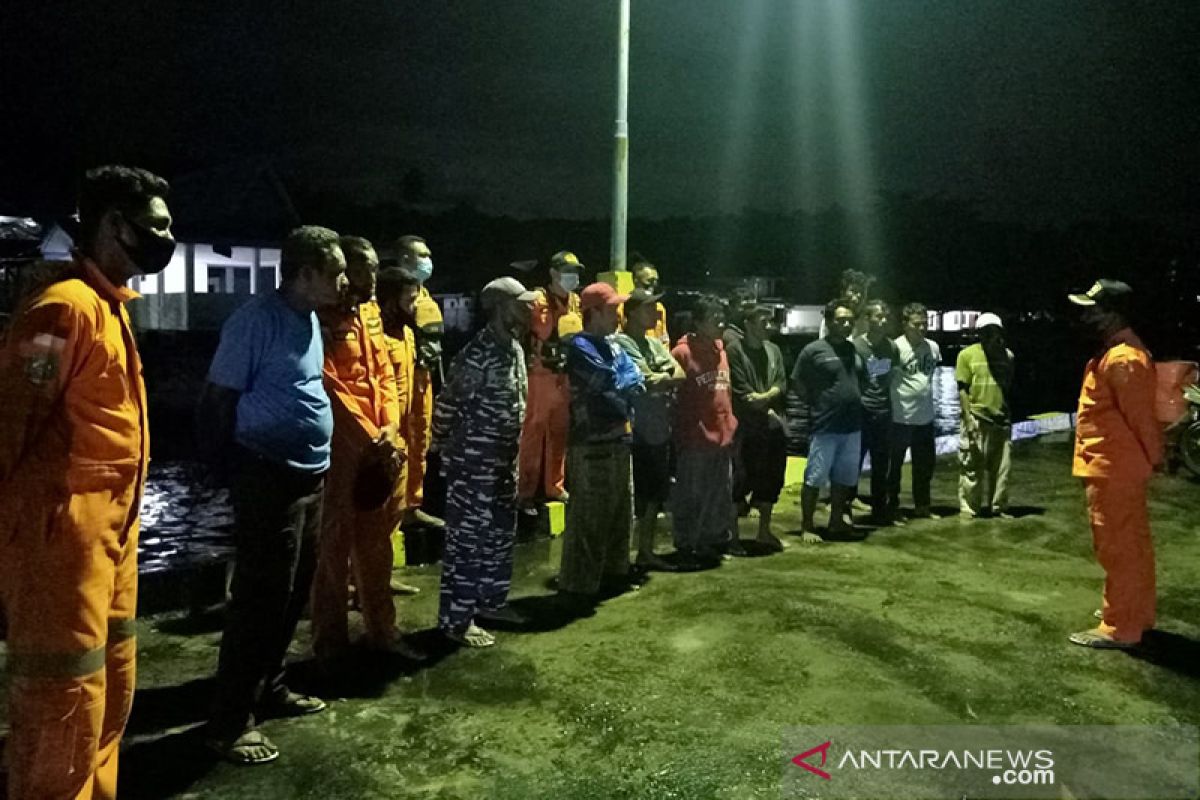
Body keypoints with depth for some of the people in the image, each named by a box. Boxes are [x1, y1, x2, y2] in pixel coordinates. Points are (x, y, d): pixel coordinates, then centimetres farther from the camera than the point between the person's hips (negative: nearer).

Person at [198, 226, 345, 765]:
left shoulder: (311, 320, 10)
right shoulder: (256, 320, -16)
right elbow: (219, 399, -13)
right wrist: (230, 470, -7)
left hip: (311, 477, 9)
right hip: (269, 480, -9)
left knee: (293, 595, 17)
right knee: (261, 599, -2)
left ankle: (269, 690, 33)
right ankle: (230, 721, 11)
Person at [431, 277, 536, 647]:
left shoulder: (514, 347, 7)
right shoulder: (479, 353, -22)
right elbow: (447, 405, -17)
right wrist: (446, 449, -6)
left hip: (504, 459, 9)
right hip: (473, 463, -9)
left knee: (501, 532, 19)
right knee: (468, 537, 0)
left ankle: (491, 600, 35)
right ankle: (456, 620, 11)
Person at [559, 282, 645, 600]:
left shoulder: (612, 346, 16)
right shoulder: (580, 347, -13)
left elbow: (636, 382, 10)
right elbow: (613, 382, -20)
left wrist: (622, 389, -8)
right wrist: (626, 390, -2)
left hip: (619, 438, 9)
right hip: (591, 443, -9)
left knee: (620, 512, 17)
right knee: (588, 516, -5)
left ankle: (614, 573, 30)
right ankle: (578, 584, 3)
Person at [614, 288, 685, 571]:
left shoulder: (655, 343, 16)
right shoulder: (621, 343, -12)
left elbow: (680, 375, 8)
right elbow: (648, 381, -19)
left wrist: (660, 378, -11)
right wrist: (669, 378, -1)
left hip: (659, 431, 9)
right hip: (634, 433, -8)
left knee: (654, 496, 15)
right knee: (632, 498, -1)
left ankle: (646, 552, 27)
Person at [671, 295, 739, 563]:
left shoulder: (721, 350, 12)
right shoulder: (683, 352, -12)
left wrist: (730, 421, 15)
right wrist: (682, 429, -12)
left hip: (722, 435, 7)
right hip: (694, 438, -7)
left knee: (721, 493, 16)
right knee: (692, 495, 2)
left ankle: (719, 538, 29)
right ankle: (687, 545, 13)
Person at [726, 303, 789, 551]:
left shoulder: (774, 350, 13)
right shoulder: (734, 351, -7)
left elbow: (781, 384, 6)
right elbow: (741, 392, -12)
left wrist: (763, 397, -13)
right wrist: (767, 410, -8)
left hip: (774, 426, 6)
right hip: (747, 428, -6)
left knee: (771, 479, 10)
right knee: (743, 480, -2)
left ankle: (764, 530, 22)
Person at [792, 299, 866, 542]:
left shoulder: (855, 350, 10)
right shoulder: (813, 350, -8)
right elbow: (797, 383, -3)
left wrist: (854, 402, 10)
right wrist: (817, 404, -2)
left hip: (853, 426, 6)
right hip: (825, 427, -6)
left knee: (843, 478, 15)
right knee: (814, 479, -1)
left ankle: (836, 521, 29)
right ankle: (807, 527, 8)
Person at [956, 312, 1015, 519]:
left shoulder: (1007, 355, 8)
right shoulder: (967, 354, -3)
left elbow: (1009, 387, 17)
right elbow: (963, 389, -5)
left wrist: (1010, 415, 15)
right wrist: (968, 418, -12)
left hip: (1001, 419, 4)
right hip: (977, 419, -4)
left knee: (1001, 466, 7)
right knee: (972, 465, -1)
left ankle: (998, 506, 17)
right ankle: (967, 507, 7)